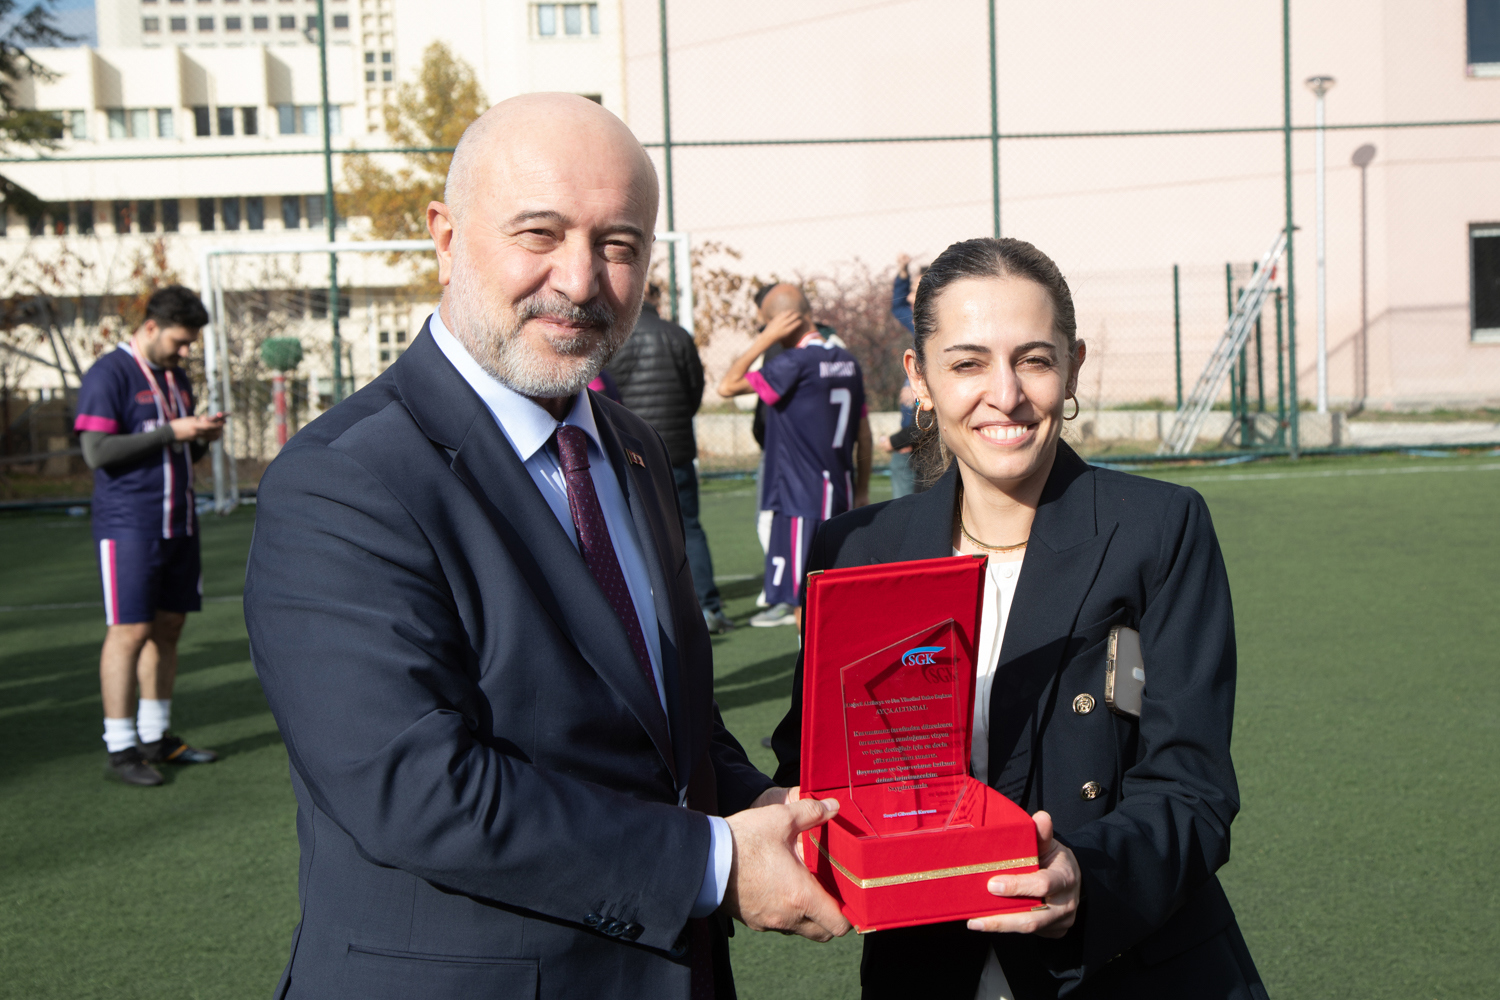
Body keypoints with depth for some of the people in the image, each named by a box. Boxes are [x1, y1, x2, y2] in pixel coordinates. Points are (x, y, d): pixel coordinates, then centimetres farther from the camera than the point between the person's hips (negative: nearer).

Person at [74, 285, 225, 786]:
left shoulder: (175, 377, 17)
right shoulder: (109, 374, -8)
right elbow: (97, 451, -16)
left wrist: (203, 436, 1)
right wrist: (171, 432, -18)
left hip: (178, 525, 8)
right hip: (128, 526, -8)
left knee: (168, 626, 10)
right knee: (130, 631, -6)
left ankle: (155, 737, 20)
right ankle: (119, 749, 1)